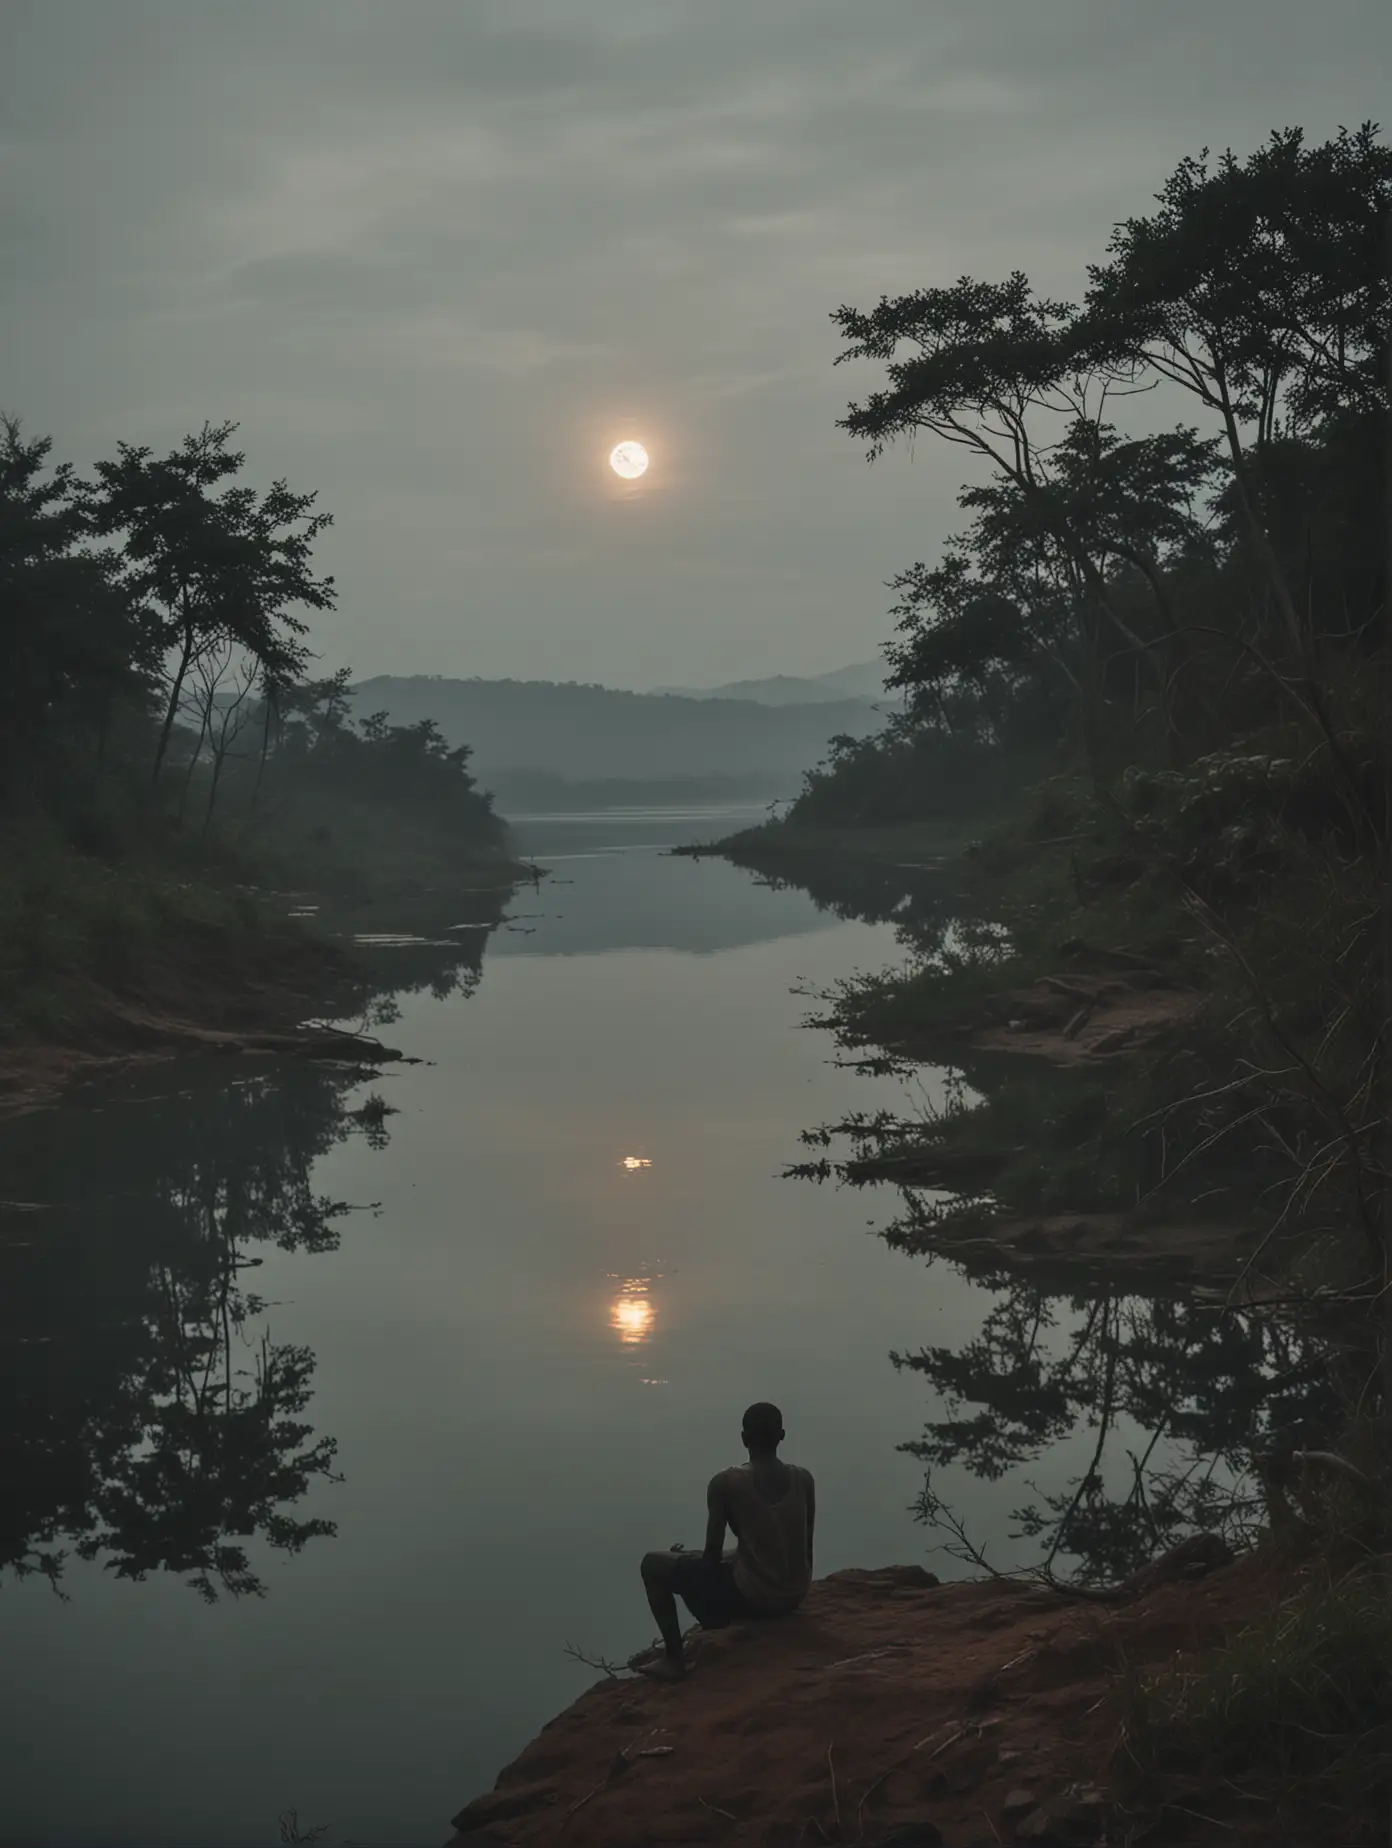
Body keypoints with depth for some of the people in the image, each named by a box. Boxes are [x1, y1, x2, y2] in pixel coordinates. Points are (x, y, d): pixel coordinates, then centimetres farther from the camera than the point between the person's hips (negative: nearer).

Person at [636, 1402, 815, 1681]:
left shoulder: (727, 1483, -15)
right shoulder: (804, 1479, -1)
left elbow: (713, 1555, -10)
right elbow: (805, 1550, 9)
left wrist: (686, 1558, 12)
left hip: (750, 1597, -6)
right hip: (794, 1596, 6)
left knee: (653, 1564, 10)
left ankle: (674, 1659, 8)